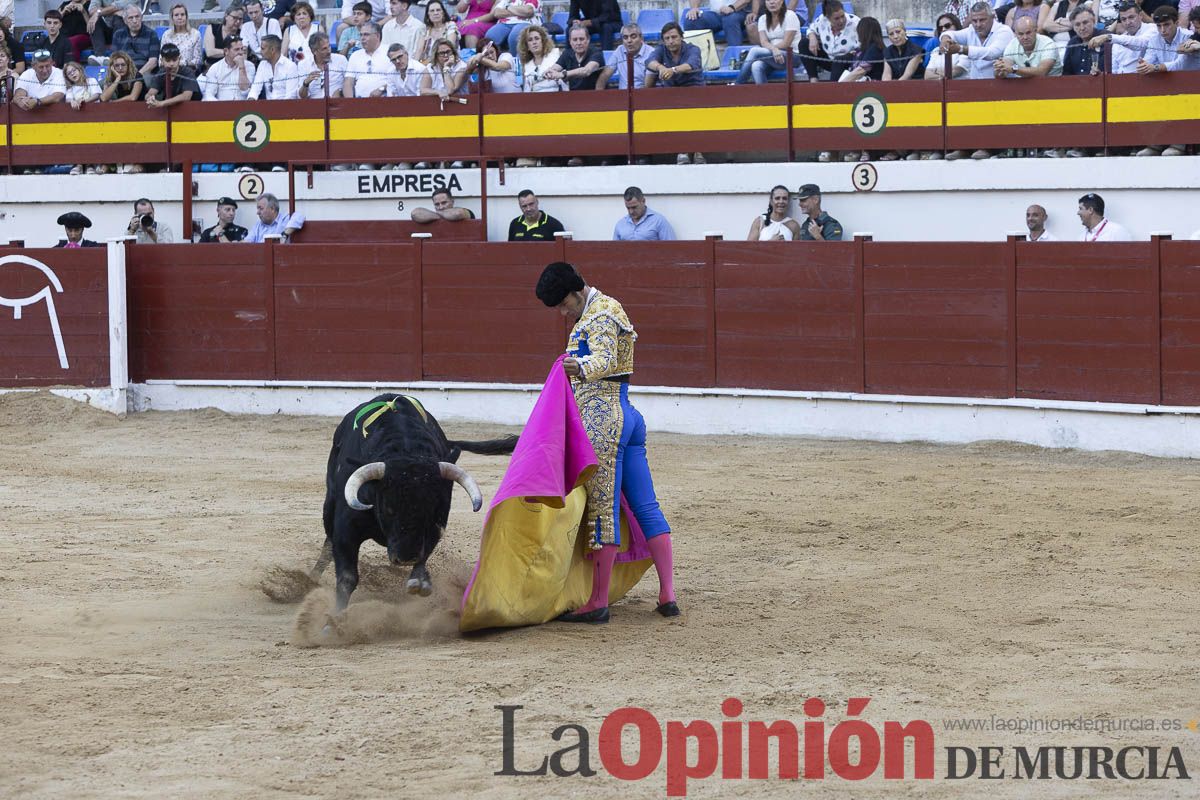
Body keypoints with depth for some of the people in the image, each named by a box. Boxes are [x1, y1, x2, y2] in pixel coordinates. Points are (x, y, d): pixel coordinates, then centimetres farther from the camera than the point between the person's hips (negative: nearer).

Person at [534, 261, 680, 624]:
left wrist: (581, 367, -41)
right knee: (646, 508, 7)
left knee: (601, 510, -8)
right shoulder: (610, 309, 21)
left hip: (601, 418, -11)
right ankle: (668, 595, 7)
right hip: (627, 415, 11)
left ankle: (598, 603, -7)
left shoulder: (599, 317, -11)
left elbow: (606, 359, -26)